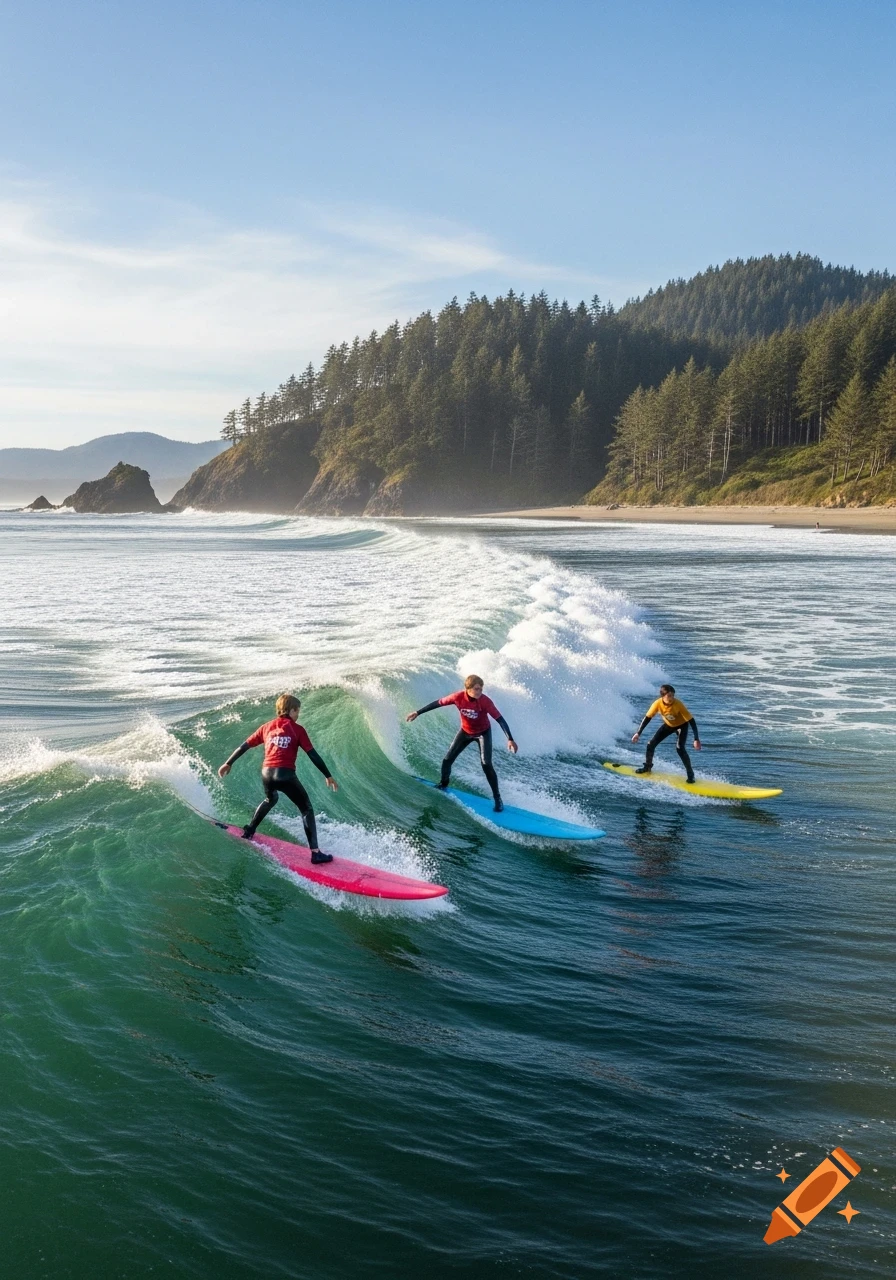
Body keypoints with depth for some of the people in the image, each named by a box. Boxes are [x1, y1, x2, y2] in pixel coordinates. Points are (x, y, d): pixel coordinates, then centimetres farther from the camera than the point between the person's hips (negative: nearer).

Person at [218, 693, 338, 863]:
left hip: (267, 773, 5)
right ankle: (315, 852, -4)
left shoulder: (266, 727, 16)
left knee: (270, 800, 38)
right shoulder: (297, 729, 5)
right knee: (306, 809, 6)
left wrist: (228, 763, 29)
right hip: (286, 774, -5)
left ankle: (249, 832, 43)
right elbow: (313, 755, 2)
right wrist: (328, 776, 7)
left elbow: (245, 746, 19)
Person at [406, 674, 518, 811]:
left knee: (486, 765, -16)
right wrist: (418, 713, -6)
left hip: (483, 733, -3)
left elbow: (500, 719, -32)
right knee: (447, 760, 2)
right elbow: (438, 703, -13)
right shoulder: (459, 697, -27)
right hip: (465, 731, 3)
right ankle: (442, 786, 31)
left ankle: (497, 798, -3)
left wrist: (510, 739, -41)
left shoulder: (485, 701, -33)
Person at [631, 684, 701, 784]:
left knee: (679, 748, -25)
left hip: (681, 725, -4)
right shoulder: (658, 703, -28)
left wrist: (696, 739, -39)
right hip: (668, 725, 4)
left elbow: (691, 721, -34)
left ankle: (690, 774, -12)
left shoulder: (678, 705, -36)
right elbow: (647, 718, -15)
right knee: (651, 744, -1)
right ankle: (647, 766, 25)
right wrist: (638, 733, -16)